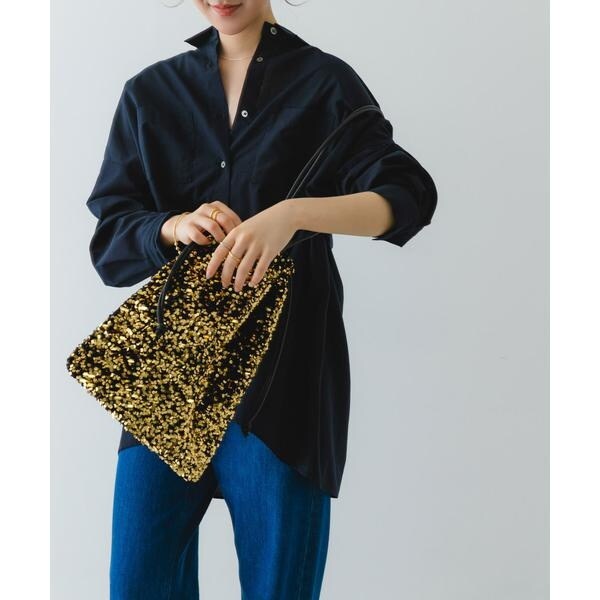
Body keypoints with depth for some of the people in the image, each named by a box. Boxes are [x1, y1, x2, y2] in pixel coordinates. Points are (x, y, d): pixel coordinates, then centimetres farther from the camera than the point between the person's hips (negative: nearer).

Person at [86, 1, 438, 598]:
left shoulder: (323, 82, 5)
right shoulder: (151, 92, 13)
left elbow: (408, 196, -8)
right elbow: (109, 242, 7)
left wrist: (291, 213, -23)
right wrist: (175, 226, -15)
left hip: (284, 372, -2)